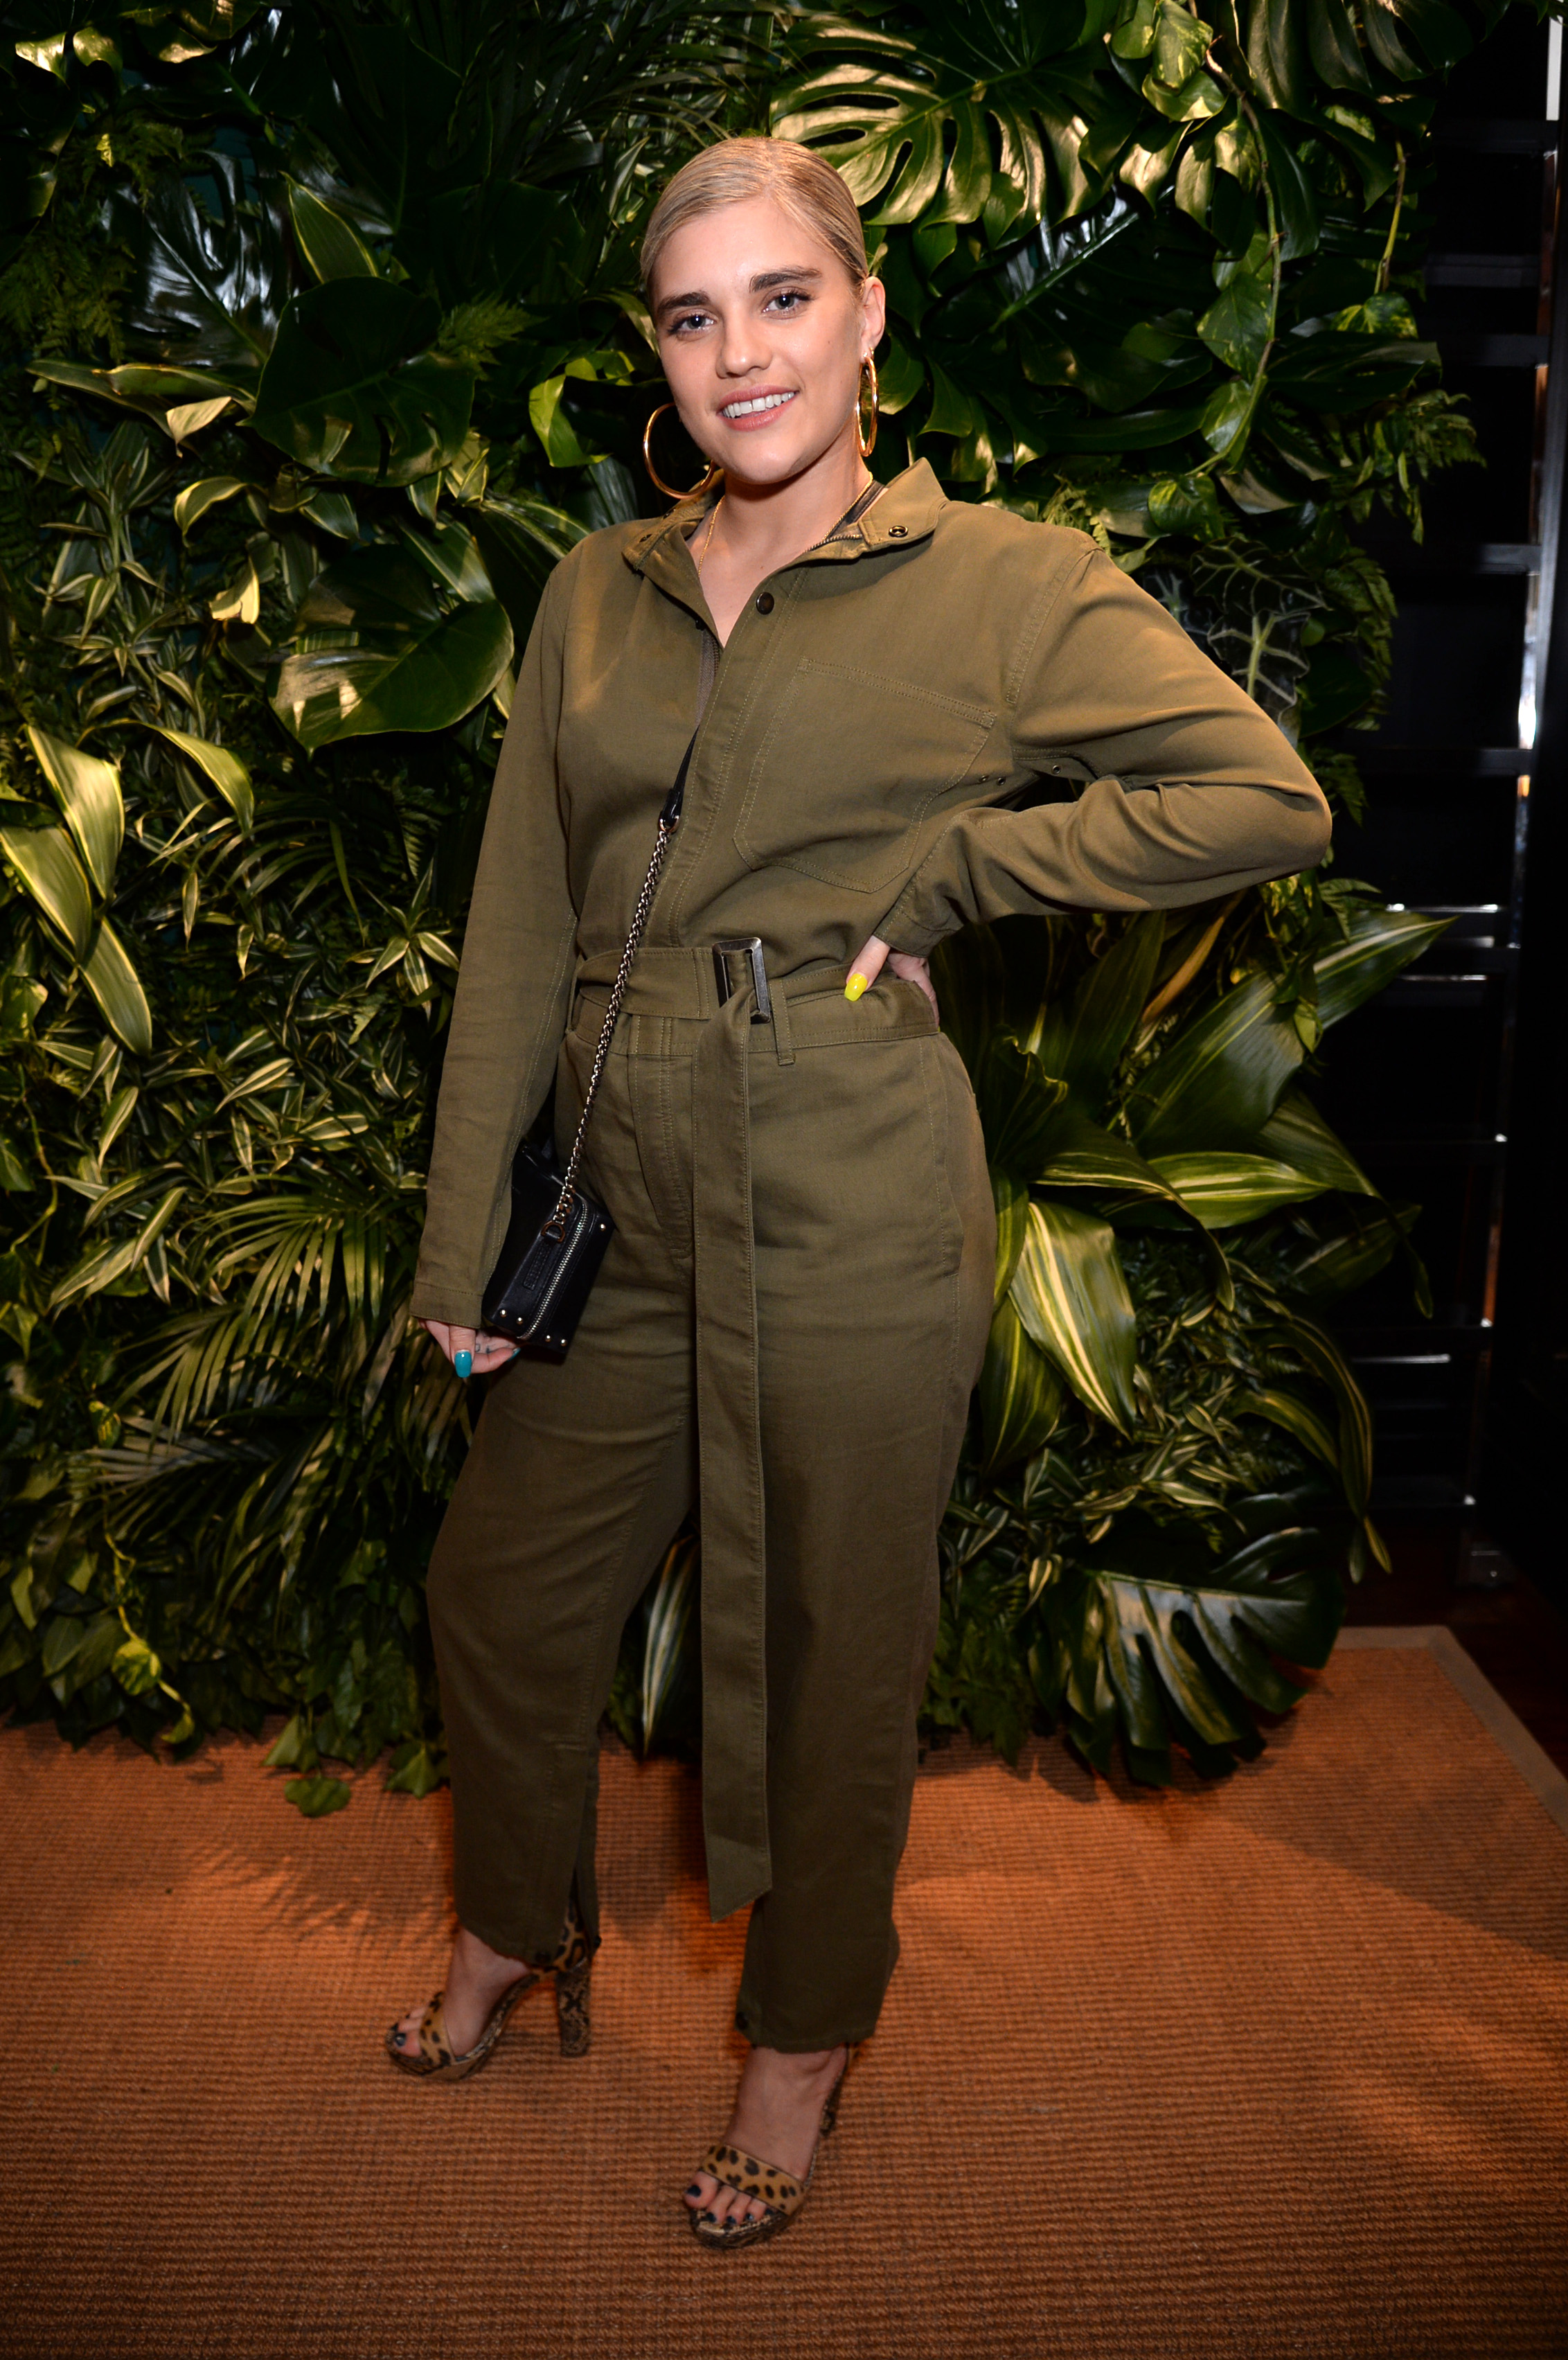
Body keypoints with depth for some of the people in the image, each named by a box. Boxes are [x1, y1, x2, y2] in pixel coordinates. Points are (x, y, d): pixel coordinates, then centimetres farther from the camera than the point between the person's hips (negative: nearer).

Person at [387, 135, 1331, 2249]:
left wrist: (944, 868, -11)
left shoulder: (1002, 583, -4)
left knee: (829, 1642, 10)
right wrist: (461, 1242, 5)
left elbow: (1269, 801, -8)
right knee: (499, 1591, 17)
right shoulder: (595, 592, 8)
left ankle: (804, 2042, 37)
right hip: (622, 1196, 5)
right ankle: (519, 1923, 48)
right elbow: (517, 934, 7)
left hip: (854, 1206, -5)